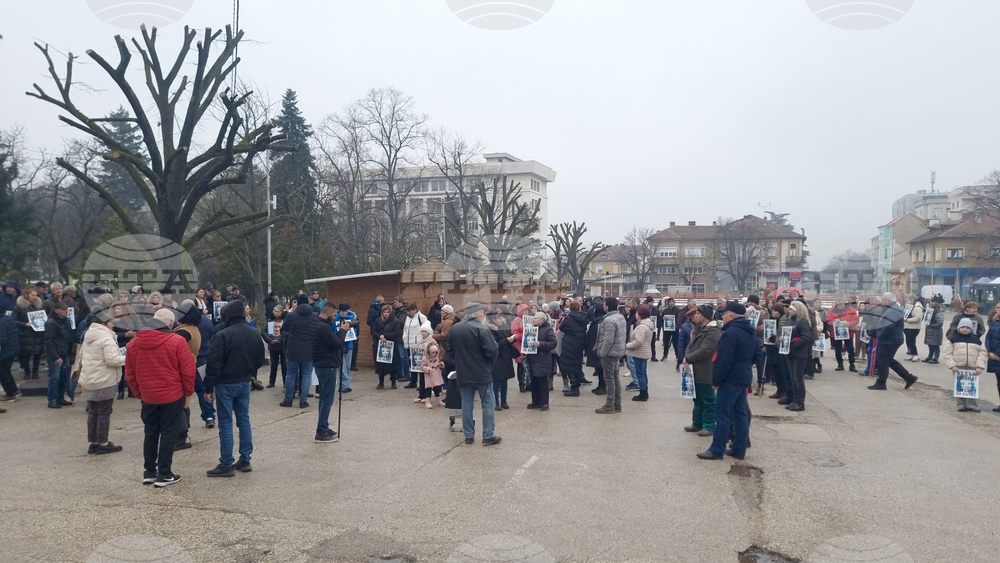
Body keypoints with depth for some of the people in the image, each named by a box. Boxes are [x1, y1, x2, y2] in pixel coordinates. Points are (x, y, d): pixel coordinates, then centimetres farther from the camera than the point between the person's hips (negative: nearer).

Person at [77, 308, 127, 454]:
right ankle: (103, 444, 5)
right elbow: (112, 359, -24)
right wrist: (126, 358, -10)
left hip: (89, 381, 9)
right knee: (104, 413, -1)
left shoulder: (88, 337, 14)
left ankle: (93, 443, 20)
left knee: (93, 412, 14)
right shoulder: (106, 338, -17)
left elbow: (82, 357, 21)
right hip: (104, 382, -9)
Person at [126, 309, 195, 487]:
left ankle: (149, 472, 22)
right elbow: (188, 371, -11)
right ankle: (164, 474, 7)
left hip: (147, 397, 4)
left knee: (150, 434, 16)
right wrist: (188, 391, 3)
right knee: (168, 434, 4)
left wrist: (139, 392, 17)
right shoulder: (177, 341, -13)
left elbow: (130, 374, 8)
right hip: (173, 396, -4)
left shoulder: (133, 343, 1)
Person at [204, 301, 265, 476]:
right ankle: (245, 460, 16)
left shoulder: (223, 335, -17)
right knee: (244, 420, 12)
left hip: (226, 384, -6)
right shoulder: (253, 333, 5)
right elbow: (260, 358, 13)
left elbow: (214, 364, -17)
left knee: (226, 423, -1)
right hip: (245, 383, 6)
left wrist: (209, 388, -11)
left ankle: (226, 465, 2)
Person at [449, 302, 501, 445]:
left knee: (467, 405, 10)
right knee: (488, 404, 4)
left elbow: (450, 349, 13)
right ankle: (488, 436, 5)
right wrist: (489, 363, 0)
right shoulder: (481, 329, -16)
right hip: (482, 373, -5)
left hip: (463, 373, 5)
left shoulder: (454, 329, 4)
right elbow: (492, 350, -19)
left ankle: (469, 435, 15)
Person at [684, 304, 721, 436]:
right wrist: (687, 359, -9)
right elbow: (691, 345, 10)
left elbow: (704, 350, -24)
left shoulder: (713, 331, -17)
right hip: (696, 370, 9)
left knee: (708, 400, 0)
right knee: (697, 398, 17)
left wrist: (688, 359, -15)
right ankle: (697, 423, 27)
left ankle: (709, 427, 7)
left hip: (706, 371, -9)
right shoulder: (698, 328, 15)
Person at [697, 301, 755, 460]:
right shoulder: (750, 332, 12)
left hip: (730, 379, -9)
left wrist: (716, 380, -16)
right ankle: (739, 449, 15)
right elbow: (756, 355, 21)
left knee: (722, 414, -4)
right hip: (744, 378, 10)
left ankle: (717, 450, -1)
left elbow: (723, 359, -22)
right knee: (740, 413, 11)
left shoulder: (731, 332, -19)